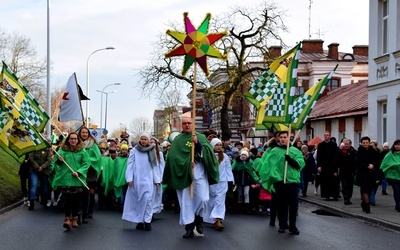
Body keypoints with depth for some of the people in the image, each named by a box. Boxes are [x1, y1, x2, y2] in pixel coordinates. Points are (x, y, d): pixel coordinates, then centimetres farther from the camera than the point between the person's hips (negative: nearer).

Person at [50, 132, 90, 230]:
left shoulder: (82, 151, 4)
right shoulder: (62, 150, 6)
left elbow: (86, 163, -2)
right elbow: (54, 163, 11)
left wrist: (78, 172, -15)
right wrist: (59, 161, -11)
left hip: (77, 180, 0)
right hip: (65, 179, 0)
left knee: (76, 200, 5)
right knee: (67, 199, -6)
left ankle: (75, 219, 18)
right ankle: (67, 219, -4)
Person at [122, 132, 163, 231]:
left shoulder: (152, 151, 5)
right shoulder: (134, 150, 1)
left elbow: (156, 166, 6)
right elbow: (130, 165, -1)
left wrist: (157, 180, 2)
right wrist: (129, 179, -8)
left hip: (148, 180, 0)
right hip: (137, 179, 0)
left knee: (147, 199, -7)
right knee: (138, 200, 5)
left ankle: (147, 221, -4)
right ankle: (140, 221, 10)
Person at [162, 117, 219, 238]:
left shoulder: (201, 137, 11)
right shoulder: (177, 140, 10)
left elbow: (209, 151, -3)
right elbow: (172, 156, -2)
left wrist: (197, 143, -18)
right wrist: (187, 162, -13)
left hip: (199, 172, 0)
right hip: (183, 173, 1)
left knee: (202, 199, -11)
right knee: (186, 201, 0)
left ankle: (198, 219, 16)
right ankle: (189, 228, 6)